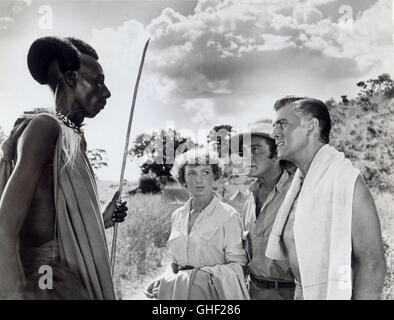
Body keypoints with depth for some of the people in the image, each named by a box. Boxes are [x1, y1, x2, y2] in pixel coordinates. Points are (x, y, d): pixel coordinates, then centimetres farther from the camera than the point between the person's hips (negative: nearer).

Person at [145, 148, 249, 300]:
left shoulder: (228, 215, -12)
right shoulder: (177, 215, 4)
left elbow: (237, 265, -14)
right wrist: (162, 280, -4)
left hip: (211, 292, -4)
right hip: (180, 292, 4)